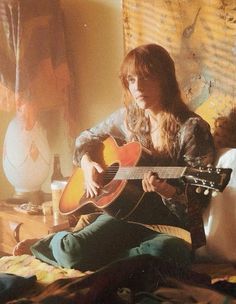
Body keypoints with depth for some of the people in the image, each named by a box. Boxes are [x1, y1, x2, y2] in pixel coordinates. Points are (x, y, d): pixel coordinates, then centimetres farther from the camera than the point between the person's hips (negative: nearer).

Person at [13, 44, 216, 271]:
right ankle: (52, 243, 12)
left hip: (172, 227, -2)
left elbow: (198, 200, -10)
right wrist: (87, 163, 3)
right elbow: (86, 138, 24)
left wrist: (168, 191, -30)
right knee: (71, 250, -27)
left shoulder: (191, 128, -9)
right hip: (124, 212, 2)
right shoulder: (128, 117, 7)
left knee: (167, 251, -38)